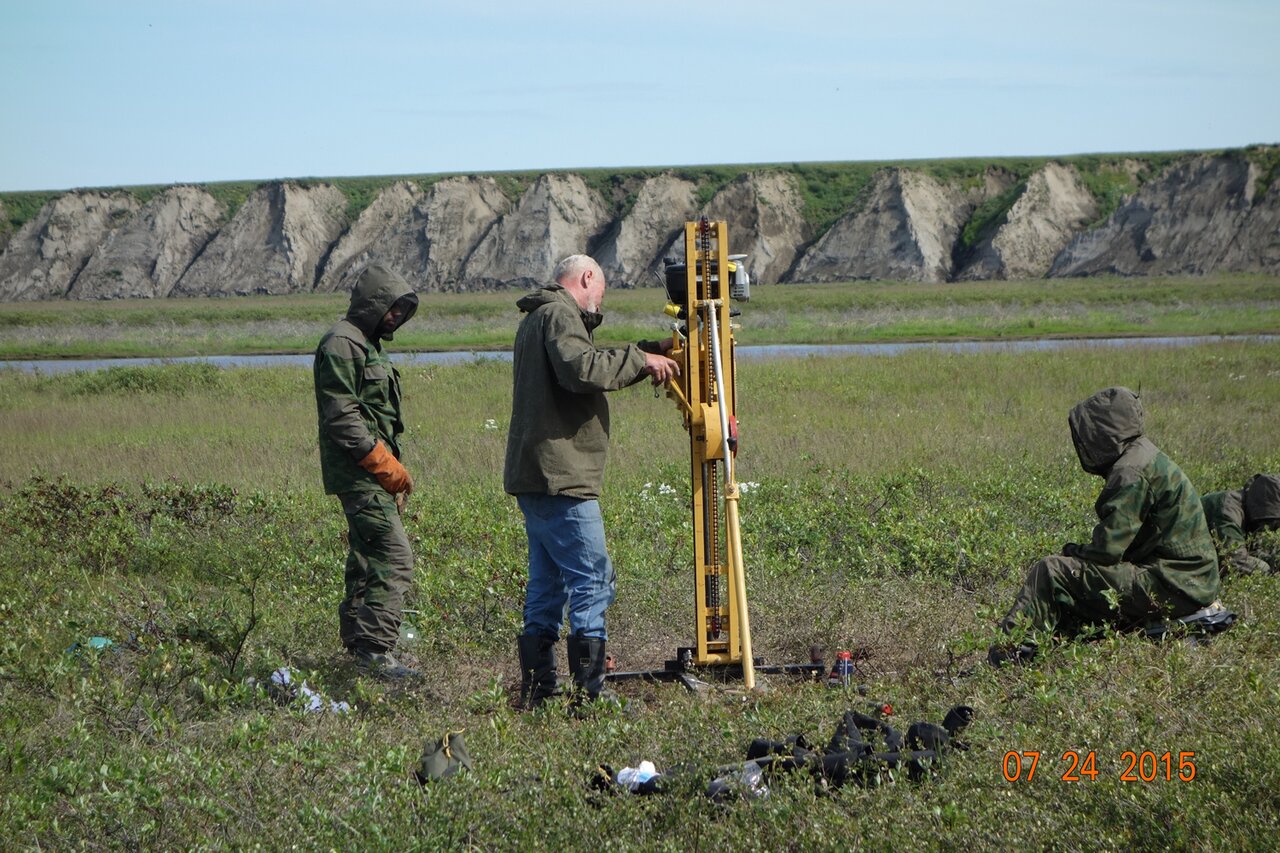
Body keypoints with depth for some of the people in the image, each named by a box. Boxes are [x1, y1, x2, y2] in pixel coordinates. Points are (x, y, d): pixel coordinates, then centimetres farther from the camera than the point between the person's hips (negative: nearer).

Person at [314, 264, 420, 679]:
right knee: (394, 558, -14)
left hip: (370, 474, 10)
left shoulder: (367, 344, 21)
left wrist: (392, 467, 18)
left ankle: (357, 643, 20)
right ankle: (375, 650, -15)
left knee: (367, 559, 13)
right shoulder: (341, 345, -13)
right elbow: (341, 418, -20)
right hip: (360, 473, -10)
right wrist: (387, 465, -19)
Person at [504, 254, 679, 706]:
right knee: (592, 582, -9)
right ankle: (589, 694, -12)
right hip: (560, 478, -11)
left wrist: (645, 357, 18)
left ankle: (537, 693, 14)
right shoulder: (559, 314, -9)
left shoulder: (536, 319, 22)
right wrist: (638, 359, -16)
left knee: (547, 585, 12)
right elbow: (580, 370, -26)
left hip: (535, 478, 11)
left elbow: (586, 368, 25)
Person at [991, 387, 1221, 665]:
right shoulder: (1144, 457, 16)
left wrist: (1072, 551, -1)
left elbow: (1107, 550, -21)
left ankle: (1010, 648, -14)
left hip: (1171, 587, -11)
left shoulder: (1132, 472, -17)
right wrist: (1076, 553, 6)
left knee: (1050, 572, -15)